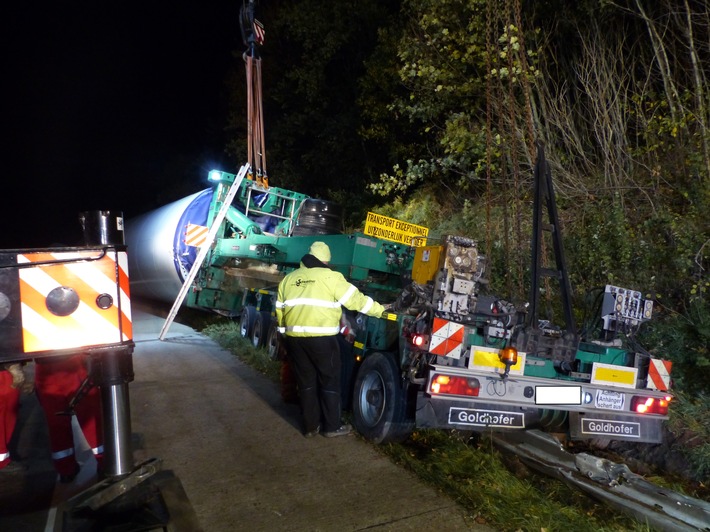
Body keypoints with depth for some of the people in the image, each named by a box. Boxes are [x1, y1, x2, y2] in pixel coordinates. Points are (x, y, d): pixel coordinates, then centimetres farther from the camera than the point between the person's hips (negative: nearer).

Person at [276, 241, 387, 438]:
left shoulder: (288, 279, 14)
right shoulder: (330, 277, -3)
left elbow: (279, 310, 18)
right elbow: (356, 299, -1)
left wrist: (286, 333, 28)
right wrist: (380, 310, 9)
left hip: (294, 338, 5)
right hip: (322, 338, -5)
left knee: (306, 382, 15)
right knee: (329, 381, 10)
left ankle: (311, 426, 22)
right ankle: (332, 426, 18)